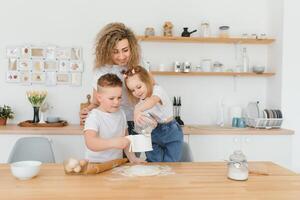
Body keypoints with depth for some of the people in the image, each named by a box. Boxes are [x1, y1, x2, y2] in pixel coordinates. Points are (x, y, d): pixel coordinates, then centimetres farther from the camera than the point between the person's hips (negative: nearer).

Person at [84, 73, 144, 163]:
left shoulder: (121, 114, 9)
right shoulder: (94, 117, -11)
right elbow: (90, 143, -27)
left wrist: (132, 157, 7)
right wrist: (113, 143, -40)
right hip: (96, 164, -5)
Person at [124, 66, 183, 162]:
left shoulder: (157, 89, -17)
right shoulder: (139, 102, 4)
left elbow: (153, 100, -43)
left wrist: (138, 110, -62)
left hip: (170, 132, -5)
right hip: (153, 133, 5)